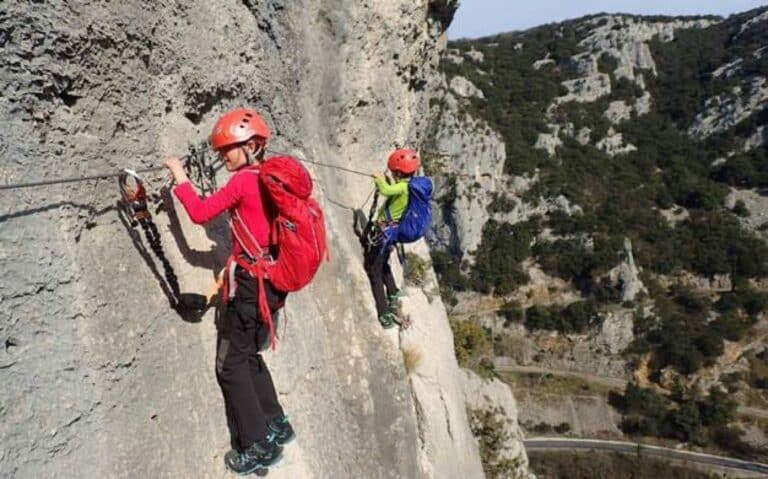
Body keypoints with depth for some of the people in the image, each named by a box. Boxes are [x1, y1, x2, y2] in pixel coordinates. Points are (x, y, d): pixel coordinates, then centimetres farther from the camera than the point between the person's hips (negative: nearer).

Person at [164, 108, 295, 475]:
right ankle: (276, 425, 26)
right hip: (274, 279, 8)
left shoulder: (242, 182, -13)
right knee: (248, 354, 21)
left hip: (252, 282, -8)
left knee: (231, 363, 1)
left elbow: (200, 213, -11)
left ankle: (259, 446, 5)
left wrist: (180, 178, 3)